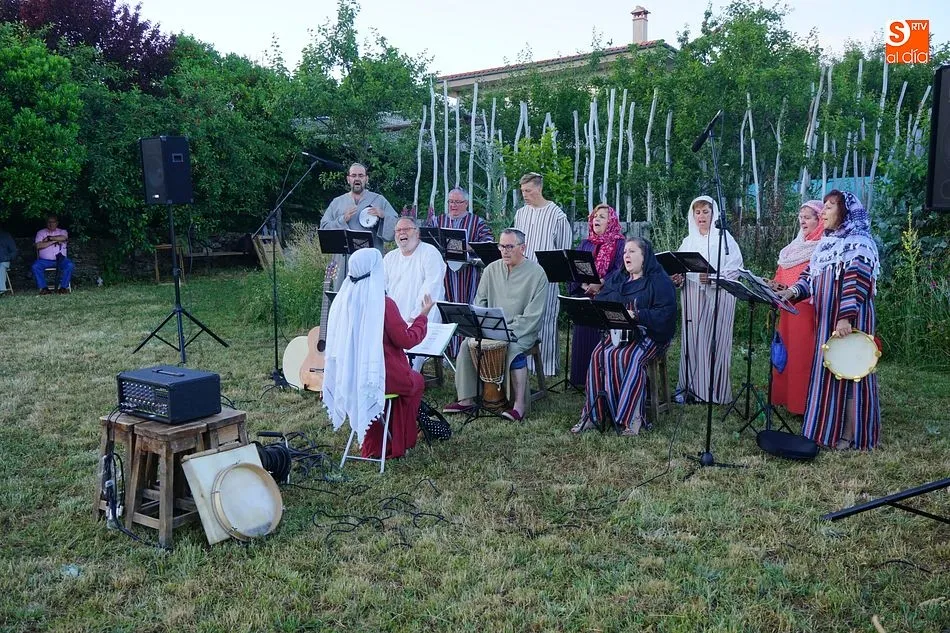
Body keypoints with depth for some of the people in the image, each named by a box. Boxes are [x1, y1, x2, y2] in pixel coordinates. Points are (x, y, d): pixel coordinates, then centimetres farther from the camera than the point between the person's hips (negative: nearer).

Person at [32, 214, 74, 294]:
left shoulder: (62, 231, 12)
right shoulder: (41, 232, 11)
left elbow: (63, 238, -14)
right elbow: (38, 245, -6)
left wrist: (49, 238, -7)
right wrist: (54, 241, -9)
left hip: (60, 259, -1)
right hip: (44, 260, 1)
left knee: (69, 265, -31)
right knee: (35, 266, -28)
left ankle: (63, 287, -24)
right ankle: (43, 288, -22)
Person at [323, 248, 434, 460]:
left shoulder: (343, 300, -4)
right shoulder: (384, 304, -21)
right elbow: (407, 340, -13)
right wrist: (423, 315, 1)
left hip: (348, 377, 6)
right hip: (381, 376, -6)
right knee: (416, 381, 25)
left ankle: (373, 445, 31)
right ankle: (397, 444, 34)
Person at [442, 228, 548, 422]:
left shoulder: (536, 273, -8)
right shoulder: (492, 269, 8)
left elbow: (533, 314, -13)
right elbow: (480, 301, 12)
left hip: (522, 330, -4)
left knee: (513, 348, -34)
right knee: (467, 344, -19)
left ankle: (520, 405, -28)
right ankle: (465, 399, -13)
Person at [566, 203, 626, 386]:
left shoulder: (620, 244, 2)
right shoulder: (585, 244, 15)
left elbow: (620, 272, -9)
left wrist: (600, 284, -21)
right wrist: (583, 284, -10)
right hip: (585, 299, 4)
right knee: (583, 338, 3)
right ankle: (582, 378, 10)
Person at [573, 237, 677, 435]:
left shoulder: (659, 281, -2)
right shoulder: (616, 278, 19)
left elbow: (666, 313, -13)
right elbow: (599, 301, 14)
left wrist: (636, 315, -22)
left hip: (650, 334, -5)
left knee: (627, 358, -33)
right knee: (599, 354, -24)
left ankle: (631, 416, -27)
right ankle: (593, 413, -22)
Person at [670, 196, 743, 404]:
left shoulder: (724, 239, 0)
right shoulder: (688, 241, 15)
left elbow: (735, 269, -7)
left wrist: (712, 278, -22)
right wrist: (678, 279, -6)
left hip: (718, 298, -4)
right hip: (693, 298, 4)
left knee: (714, 340, -5)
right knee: (692, 340, 2)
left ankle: (715, 391, 1)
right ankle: (690, 387, 8)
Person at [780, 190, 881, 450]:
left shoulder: (858, 244, -11)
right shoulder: (826, 243, 15)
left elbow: (855, 283, -20)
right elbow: (810, 275, 16)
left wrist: (846, 318, -26)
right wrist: (793, 291, -3)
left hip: (848, 322, -8)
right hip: (826, 320, 8)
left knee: (846, 372, -4)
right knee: (826, 372, 12)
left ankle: (849, 435, 4)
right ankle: (828, 428, 21)